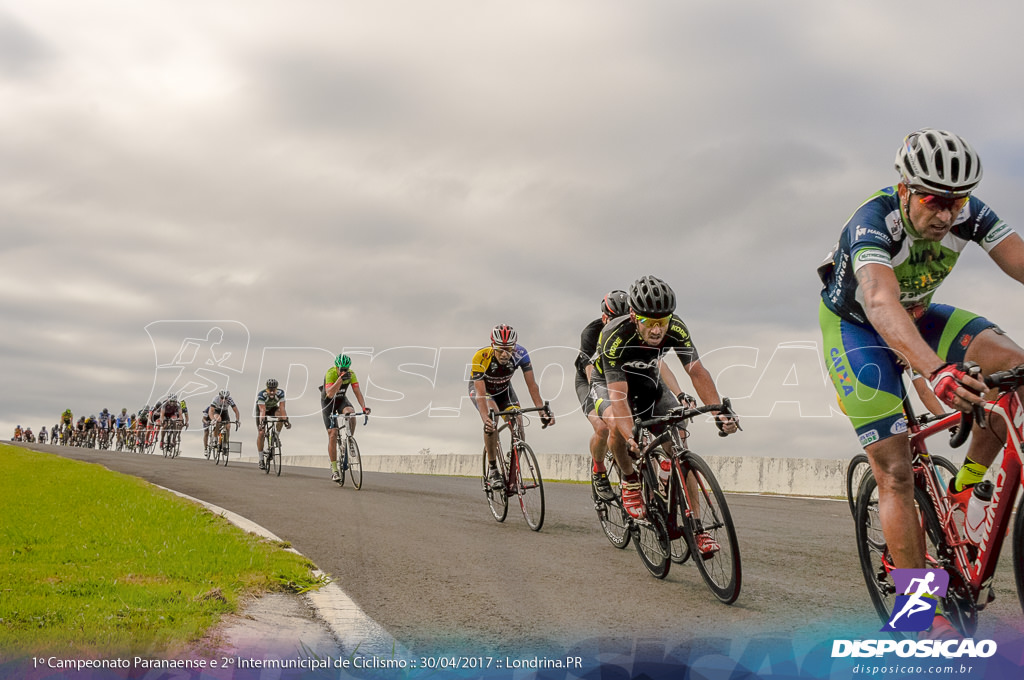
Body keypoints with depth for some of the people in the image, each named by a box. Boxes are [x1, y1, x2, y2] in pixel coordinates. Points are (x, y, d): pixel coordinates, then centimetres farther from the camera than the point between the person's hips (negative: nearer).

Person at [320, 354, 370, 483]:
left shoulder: (351, 374, -17)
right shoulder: (330, 373, -28)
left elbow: (357, 392, -20)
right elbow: (330, 394, -40)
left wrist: (364, 407, -35)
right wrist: (341, 378, -50)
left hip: (341, 399, 3)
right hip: (328, 402, -3)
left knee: (351, 413, -33)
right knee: (333, 434, -11)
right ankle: (334, 469, -5)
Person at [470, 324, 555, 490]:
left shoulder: (520, 354, -31)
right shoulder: (481, 357, -38)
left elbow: (531, 384, -30)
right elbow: (481, 393, -41)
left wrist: (543, 410, -42)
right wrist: (485, 418, -57)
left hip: (503, 389, 3)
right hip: (479, 388, -3)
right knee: (492, 418, -33)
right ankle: (492, 469, -18)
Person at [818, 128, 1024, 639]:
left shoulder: (969, 213, -18)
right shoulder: (873, 223, -34)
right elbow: (881, 304, -50)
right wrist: (935, 371, -67)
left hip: (917, 318, 5)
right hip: (856, 328, -5)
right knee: (895, 473, -11)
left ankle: (966, 487, -6)